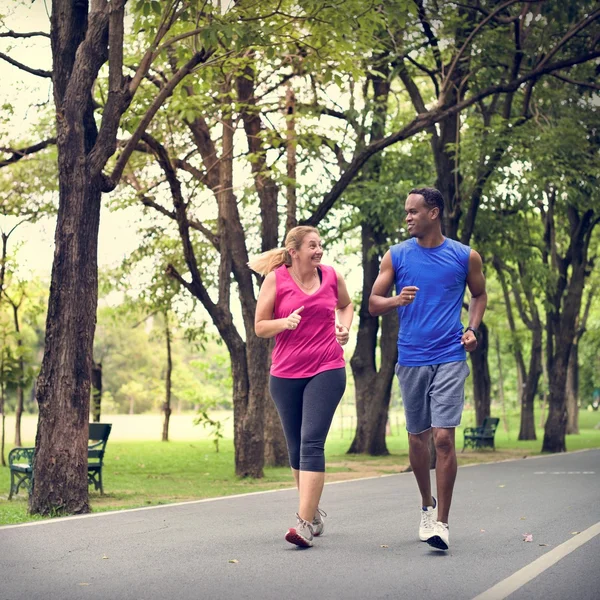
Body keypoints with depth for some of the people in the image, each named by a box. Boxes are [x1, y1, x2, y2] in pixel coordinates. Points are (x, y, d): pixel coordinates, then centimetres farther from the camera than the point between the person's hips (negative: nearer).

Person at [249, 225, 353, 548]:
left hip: (326, 370, -1)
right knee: (296, 448, 10)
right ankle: (315, 512, 29)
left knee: (312, 442, -14)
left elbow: (345, 305, 25)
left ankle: (305, 522, -18)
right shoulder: (276, 279, -2)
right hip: (285, 374, 1)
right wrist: (285, 322, -18)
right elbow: (259, 327, 1)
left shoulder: (332, 276, 3)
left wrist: (344, 326, 4)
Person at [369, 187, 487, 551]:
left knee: (443, 437, -11)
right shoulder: (396, 256, 4)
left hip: (450, 359, -2)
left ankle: (442, 522, -4)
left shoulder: (465, 257, 2)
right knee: (418, 437, 12)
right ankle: (427, 505, 34)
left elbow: (480, 294, 18)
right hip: (411, 359, 2)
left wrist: (473, 330, 1)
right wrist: (398, 299, -15)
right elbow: (373, 304, 6)